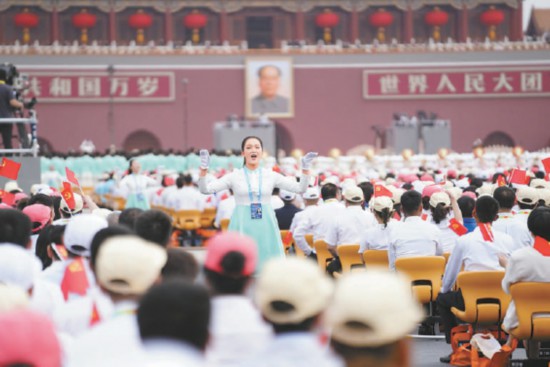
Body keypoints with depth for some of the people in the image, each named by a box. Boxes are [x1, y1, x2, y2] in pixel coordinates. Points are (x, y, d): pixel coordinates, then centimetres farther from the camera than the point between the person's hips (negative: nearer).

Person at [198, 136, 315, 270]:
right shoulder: (234, 176, 1)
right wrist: (203, 169, -19)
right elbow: (205, 189, -5)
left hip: (265, 226, 2)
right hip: (242, 226, -1)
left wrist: (305, 169, -10)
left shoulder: (271, 175, 6)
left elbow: (300, 188, 4)